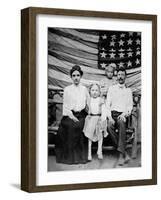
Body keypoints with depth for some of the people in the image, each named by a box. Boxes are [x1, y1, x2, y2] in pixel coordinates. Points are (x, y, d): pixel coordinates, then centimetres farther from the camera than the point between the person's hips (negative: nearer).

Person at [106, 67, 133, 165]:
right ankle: (125, 154, -31)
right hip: (113, 114, 1)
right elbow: (107, 104, 8)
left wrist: (125, 114, -11)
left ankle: (121, 154, -38)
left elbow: (130, 106, 10)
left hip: (123, 115, -1)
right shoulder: (111, 88, 16)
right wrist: (110, 117, -7)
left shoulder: (128, 90, 17)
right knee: (109, 126, -34)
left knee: (121, 123, -37)